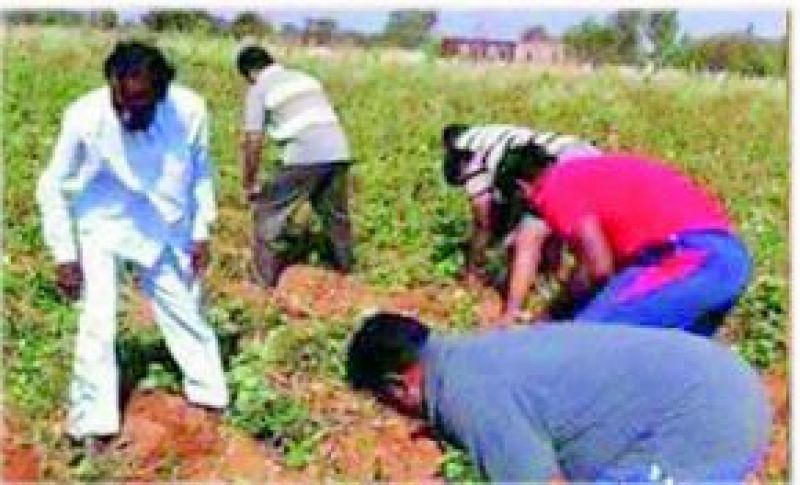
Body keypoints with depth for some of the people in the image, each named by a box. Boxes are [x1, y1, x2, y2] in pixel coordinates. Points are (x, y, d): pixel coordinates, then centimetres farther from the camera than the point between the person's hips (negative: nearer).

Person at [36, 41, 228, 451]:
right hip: (103, 226, -2)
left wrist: (201, 233, -1)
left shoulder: (190, 110, -25)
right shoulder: (85, 116, -30)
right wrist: (65, 255, -14)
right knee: (98, 322, -10)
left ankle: (209, 392, 37)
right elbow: (53, 187, -15)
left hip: (165, 229, 2)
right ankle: (94, 423, 7)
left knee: (185, 310, 15)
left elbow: (200, 172, -4)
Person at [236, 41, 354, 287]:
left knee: (268, 212, 7)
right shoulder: (304, 78, 24)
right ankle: (346, 267, 37)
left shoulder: (259, 90, 5)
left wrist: (249, 184, 11)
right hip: (338, 152, 6)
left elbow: (254, 142, 1)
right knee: (335, 214, 24)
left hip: (305, 158, -6)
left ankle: (266, 280, 6)